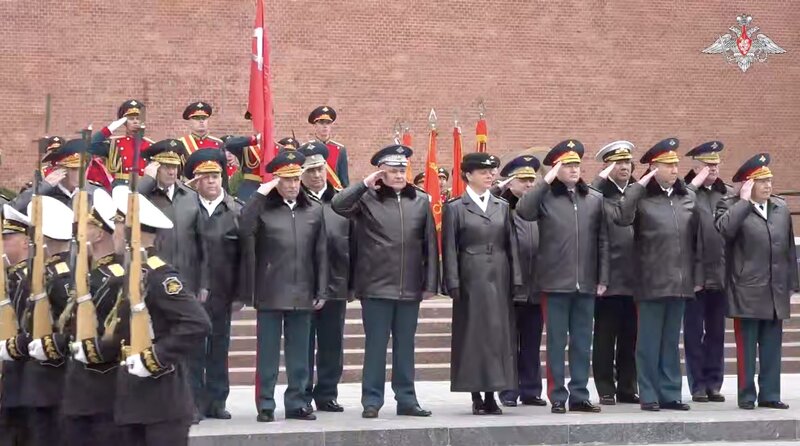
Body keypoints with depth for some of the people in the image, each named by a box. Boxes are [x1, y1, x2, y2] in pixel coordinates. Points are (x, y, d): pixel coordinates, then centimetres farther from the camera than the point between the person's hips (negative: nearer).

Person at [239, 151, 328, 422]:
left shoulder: (314, 210, 8)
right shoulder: (263, 207, -1)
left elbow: (321, 254, 9)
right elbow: (244, 230, -20)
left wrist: (321, 292, 6)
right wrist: (259, 194, -17)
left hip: (302, 294, 3)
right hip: (270, 294, -3)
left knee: (299, 353, 10)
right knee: (268, 352, 4)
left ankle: (296, 403, 18)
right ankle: (265, 405, 10)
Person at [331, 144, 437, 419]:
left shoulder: (421, 201, 7)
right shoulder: (367, 198, 0)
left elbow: (430, 244, 8)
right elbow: (338, 205, -17)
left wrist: (430, 283, 4)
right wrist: (365, 184, -12)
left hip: (410, 288, 3)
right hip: (376, 286, -3)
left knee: (405, 345, 11)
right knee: (375, 345, 3)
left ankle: (406, 399, 20)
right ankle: (372, 400, 11)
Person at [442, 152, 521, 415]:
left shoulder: (502, 207, 12)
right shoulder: (455, 208, 2)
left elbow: (511, 245, 10)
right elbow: (449, 249, -2)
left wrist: (516, 280, 4)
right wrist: (453, 284, -9)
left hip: (499, 279, 4)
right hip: (471, 280, -4)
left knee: (499, 334, 3)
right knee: (473, 334, -1)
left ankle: (491, 395, 10)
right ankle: (477, 397, 5)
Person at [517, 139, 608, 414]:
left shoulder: (595, 199, 9)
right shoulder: (545, 197, 0)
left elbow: (603, 241, 9)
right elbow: (523, 211, -20)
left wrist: (603, 278, 4)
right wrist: (546, 181, -17)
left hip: (586, 283, 3)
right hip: (555, 282, -3)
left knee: (582, 342, 8)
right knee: (556, 342, 3)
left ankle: (579, 395, 16)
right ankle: (557, 397, 10)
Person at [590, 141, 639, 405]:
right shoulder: (600, 194, -1)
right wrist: (602, 178, -18)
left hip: (634, 279, 5)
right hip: (609, 279, -4)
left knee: (630, 339, 10)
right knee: (605, 338, 2)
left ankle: (627, 388, 18)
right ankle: (606, 390, 9)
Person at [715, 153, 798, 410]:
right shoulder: (731, 206, -2)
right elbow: (724, 228, -25)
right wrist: (744, 200, -16)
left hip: (776, 293, 5)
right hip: (747, 292, -5)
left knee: (772, 347, 8)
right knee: (746, 347, 0)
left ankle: (770, 395, 14)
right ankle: (746, 396, 7)